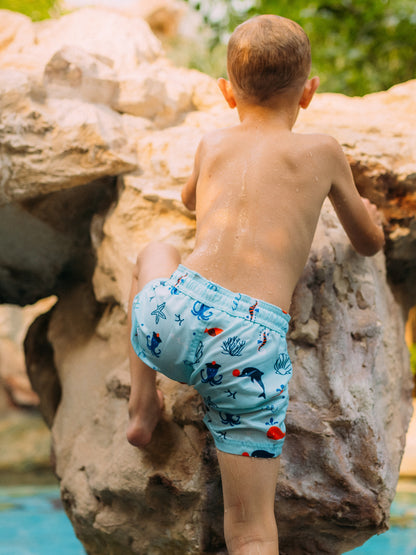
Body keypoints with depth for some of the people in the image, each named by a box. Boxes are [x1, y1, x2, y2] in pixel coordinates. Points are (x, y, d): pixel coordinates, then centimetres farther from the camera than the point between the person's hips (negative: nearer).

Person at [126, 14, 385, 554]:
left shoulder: (213, 143, 19)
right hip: (250, 344, -2)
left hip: (175, 314, 3)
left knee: (155, 251, 37)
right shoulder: (323, 152, 13)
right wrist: (366, 212, 50)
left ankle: (141, 409, 32)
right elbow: (370, 243, 28)